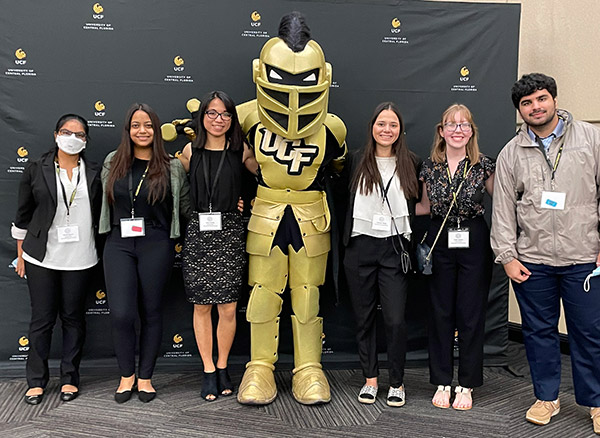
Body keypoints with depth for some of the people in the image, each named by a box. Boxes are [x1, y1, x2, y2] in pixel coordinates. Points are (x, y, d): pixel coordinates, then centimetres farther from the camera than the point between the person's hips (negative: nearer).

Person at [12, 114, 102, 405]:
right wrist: (20, 254, 5)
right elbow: (23, 215, 6)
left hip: (79, 258, 1)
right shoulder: (36, 170, 2)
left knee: (73, 317, 9)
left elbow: (100, 215, 10)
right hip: (41, 257, -1)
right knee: (42, 318, 5)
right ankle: (36, 381, 19)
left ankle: (70, 378, 22)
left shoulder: (94, 174, 4)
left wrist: (101, 253, 7)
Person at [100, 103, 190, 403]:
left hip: (156, 245, -1)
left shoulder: (172, 168, 2)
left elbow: (186, 206, 8)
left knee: (151, 311, 6)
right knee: (121, 313, -7)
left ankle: (145, 377, 22)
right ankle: (126, 375, 16)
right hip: (119, 243, 2)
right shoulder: (113, 163, 9)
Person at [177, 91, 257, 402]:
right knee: (202, 306, 5)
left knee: (228, 307, 0)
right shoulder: (190, 151, 7)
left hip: (230, 233, -1)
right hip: (198, 232, 1)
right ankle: (208, 371, 17)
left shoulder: (241, 151, 4)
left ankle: (222, 368, 20)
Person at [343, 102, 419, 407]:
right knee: (364, 316, 9)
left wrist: (412, 248, 4)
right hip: (361, 247, 1)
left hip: (394, 248, -1)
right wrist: (345, 242, 2)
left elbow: (417, 207, 10)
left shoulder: (410, 164, 5)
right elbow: (346, 202, 9)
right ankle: (370, 379, 24)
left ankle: (397, 383, 14)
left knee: (395, 319, -4)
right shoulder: (358, 162, 5)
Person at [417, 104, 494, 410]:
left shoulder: (483, 165, -3)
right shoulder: (429, 166, 3)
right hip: (440, 243, 2)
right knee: (441, 312, 7)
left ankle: (466, 385, 18)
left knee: (471, 313, 4)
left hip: (474, 242, -2)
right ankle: (442, 382, 20)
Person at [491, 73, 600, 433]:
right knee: (539, 330, 11)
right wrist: (507, 256, 1)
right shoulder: (511, 153, 6)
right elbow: (503, 209, 6)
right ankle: (547, 397, 27)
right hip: (531, 261, 2)